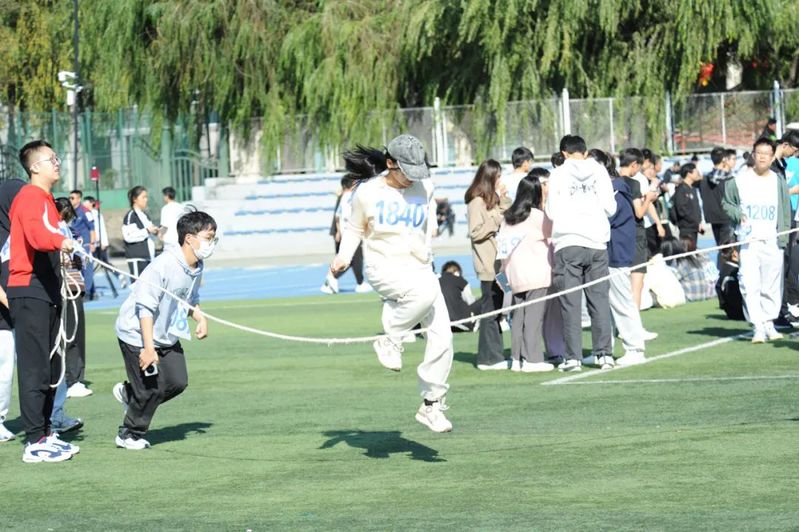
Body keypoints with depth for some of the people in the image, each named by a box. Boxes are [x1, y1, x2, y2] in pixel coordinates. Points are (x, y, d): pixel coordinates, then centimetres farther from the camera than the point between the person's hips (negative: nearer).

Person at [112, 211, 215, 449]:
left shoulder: (196, 267, -1)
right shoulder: (163, 265, -28)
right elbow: (145, 307, -27)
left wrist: (200, 318, -5)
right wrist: (148, 347, -29)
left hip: (167, 336, 8)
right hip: (138, 334, -8)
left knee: (178, 381, 4)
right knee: (150, 389, -3)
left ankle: (129, 393, 26)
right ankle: (129, 435, 18)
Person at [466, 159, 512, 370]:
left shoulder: (493, 199, 19)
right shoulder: (477, 202, -9)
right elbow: (475, 232, -15)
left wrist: (504, 200, 5)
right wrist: (497, 220, -15)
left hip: (498, 262, 9)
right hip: (488, 264, -9)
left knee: (496, 309, 9)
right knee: (490, 309, -7)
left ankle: (495, 356, 12)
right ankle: (489, 357, -4)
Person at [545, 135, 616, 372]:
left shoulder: (558, 174, 1)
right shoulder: (599, 171, 5)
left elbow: (551, 211, 0)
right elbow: (611, 207, 1)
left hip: (568, 243, -2)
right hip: (597, 242, 2)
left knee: (570, 303, 1)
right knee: (599, 299, 7)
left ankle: (573, 357, -2)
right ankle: (605, 352, 5)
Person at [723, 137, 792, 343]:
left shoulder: (779, 182, 9)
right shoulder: (739, 181, 3)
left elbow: (785, 212, 12)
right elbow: (726, 203, 11)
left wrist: (782, 238, 1)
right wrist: (738, 214, -9)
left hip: (772, 242, 2)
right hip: (748, 240, -2)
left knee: (772, 287, 5)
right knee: (750, 285, -12)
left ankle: (769, 324, 19)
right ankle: (758, 327, -11)